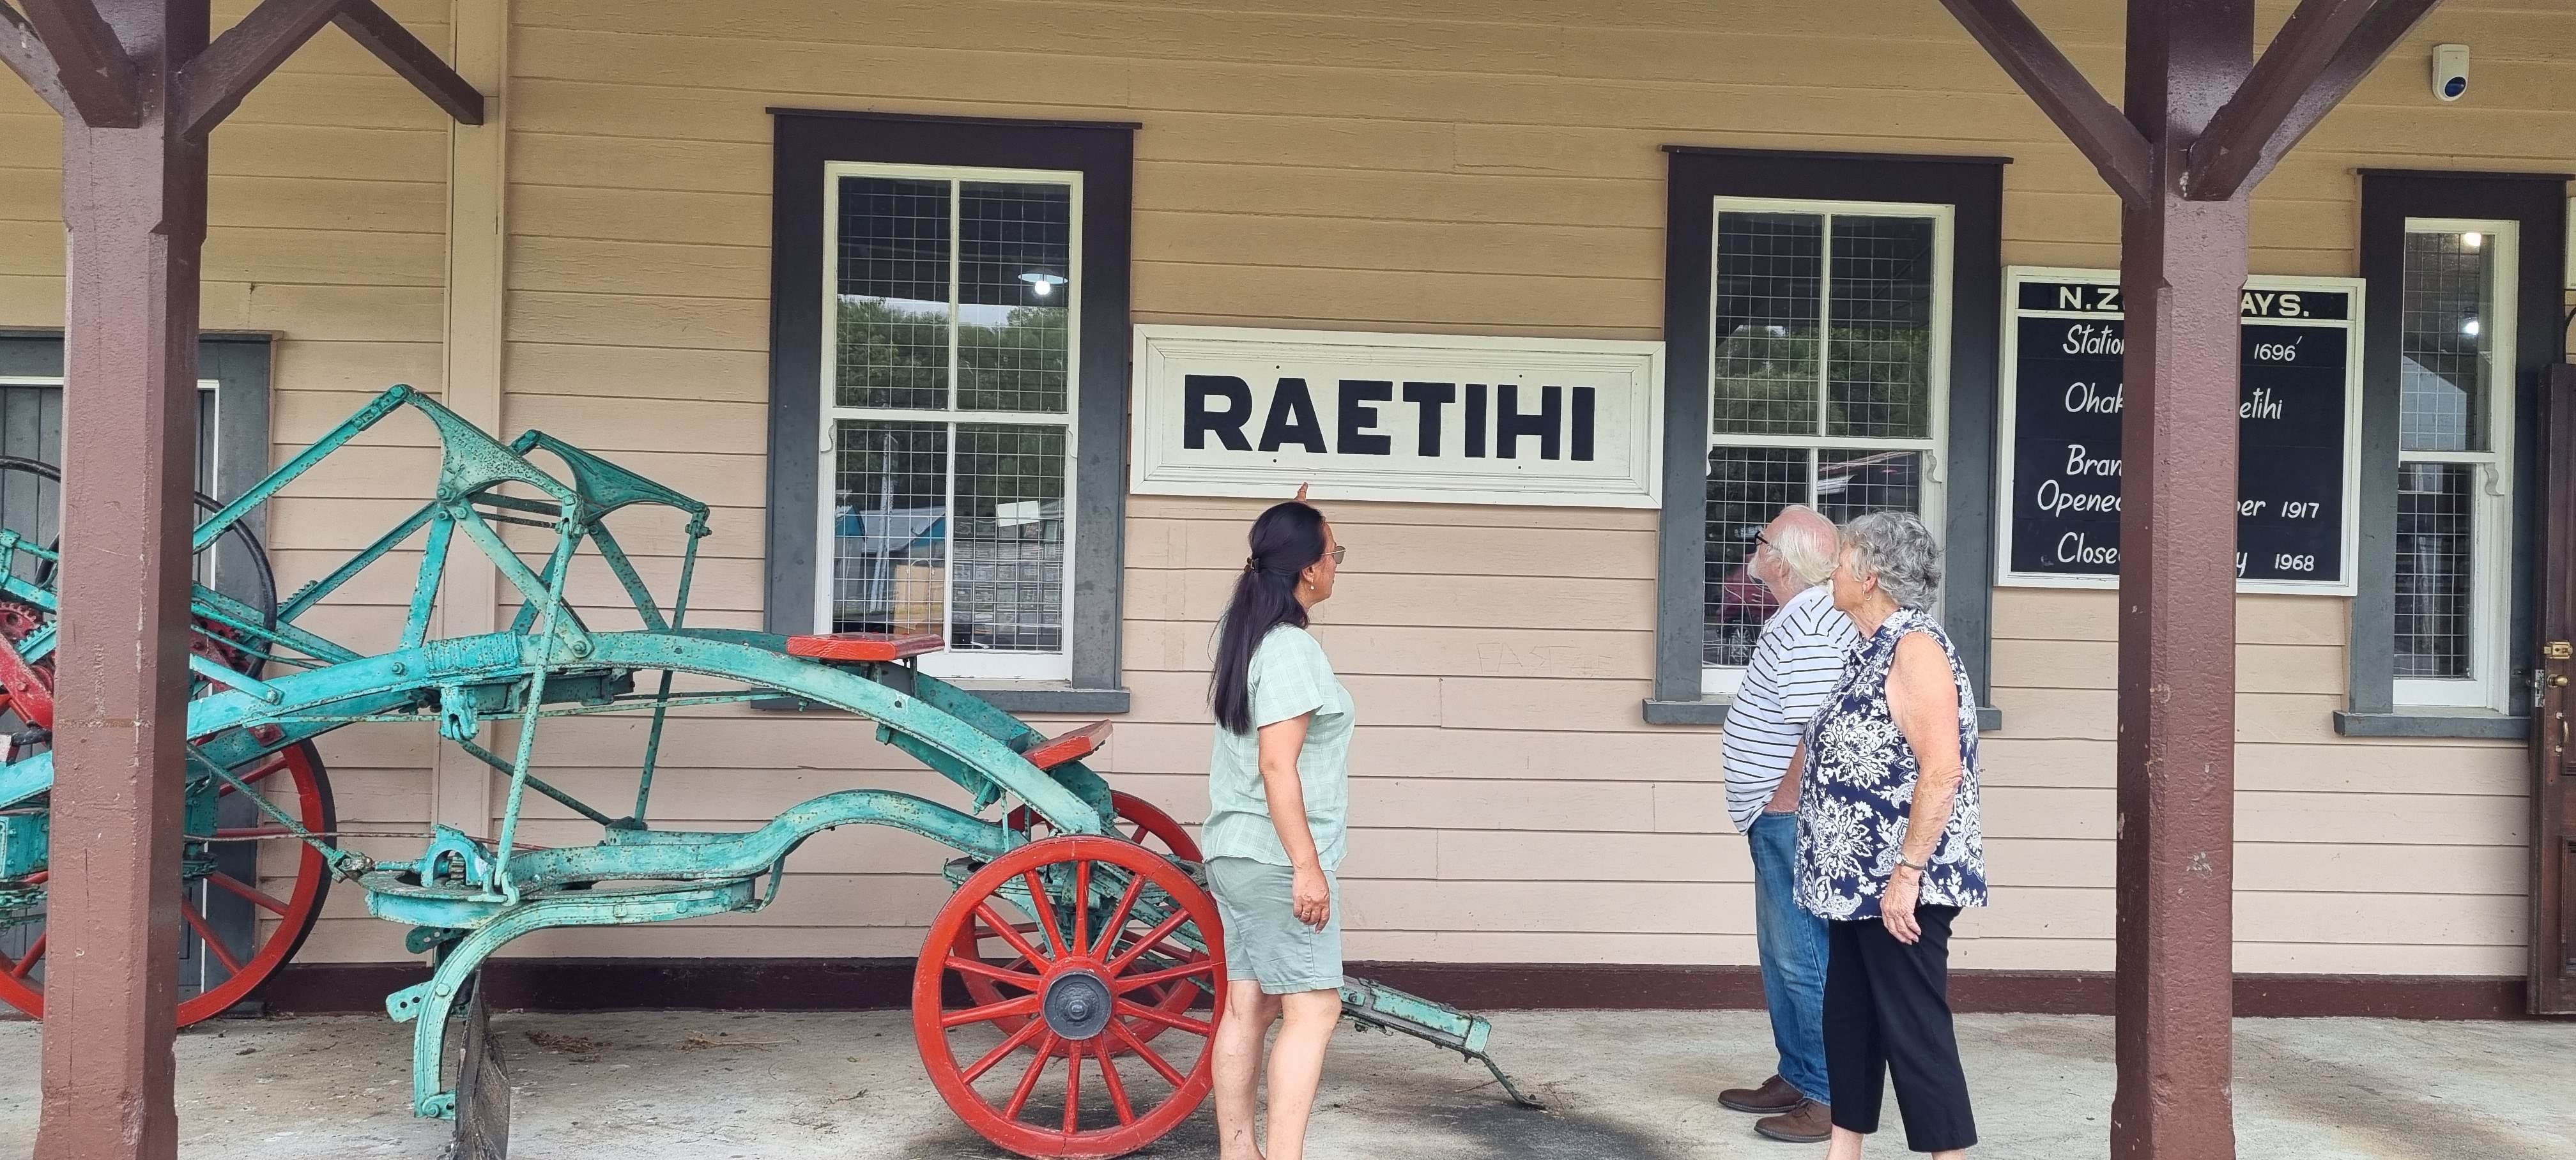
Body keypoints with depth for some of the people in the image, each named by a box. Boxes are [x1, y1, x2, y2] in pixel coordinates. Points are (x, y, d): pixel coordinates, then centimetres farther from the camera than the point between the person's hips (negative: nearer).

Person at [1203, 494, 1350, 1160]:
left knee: (1248, 1005, 10)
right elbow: (1277, 766, -23)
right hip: (1276, 860, -9)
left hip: (1237, 854, 9)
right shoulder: (1291, 649, -17)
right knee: (1313, 1007, -6)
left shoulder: (1247, 632, 10)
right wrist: (1307, 867, -22)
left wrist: (1292, 524, 41)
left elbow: (1266, 568, 37)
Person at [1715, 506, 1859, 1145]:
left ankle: (1832, 1098, 3)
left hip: (1792, 818, -11)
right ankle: (1796, 1077, 28)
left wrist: (1780, 804, -17)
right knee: (1782, 956, 18)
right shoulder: (1805, 615, 13)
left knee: (1804, 961, -5)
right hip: (1783, 821, 11)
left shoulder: (1806, 629, -21)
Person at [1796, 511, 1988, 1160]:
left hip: (1898, 886, -10)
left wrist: (1907, 873, -24)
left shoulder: (1915, 647, -16)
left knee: (1914, 1028, -3)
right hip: (1858, 880, 10)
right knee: (1847, 1016, 15)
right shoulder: (1874, 649, 13)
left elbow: (1942, 771, -23)